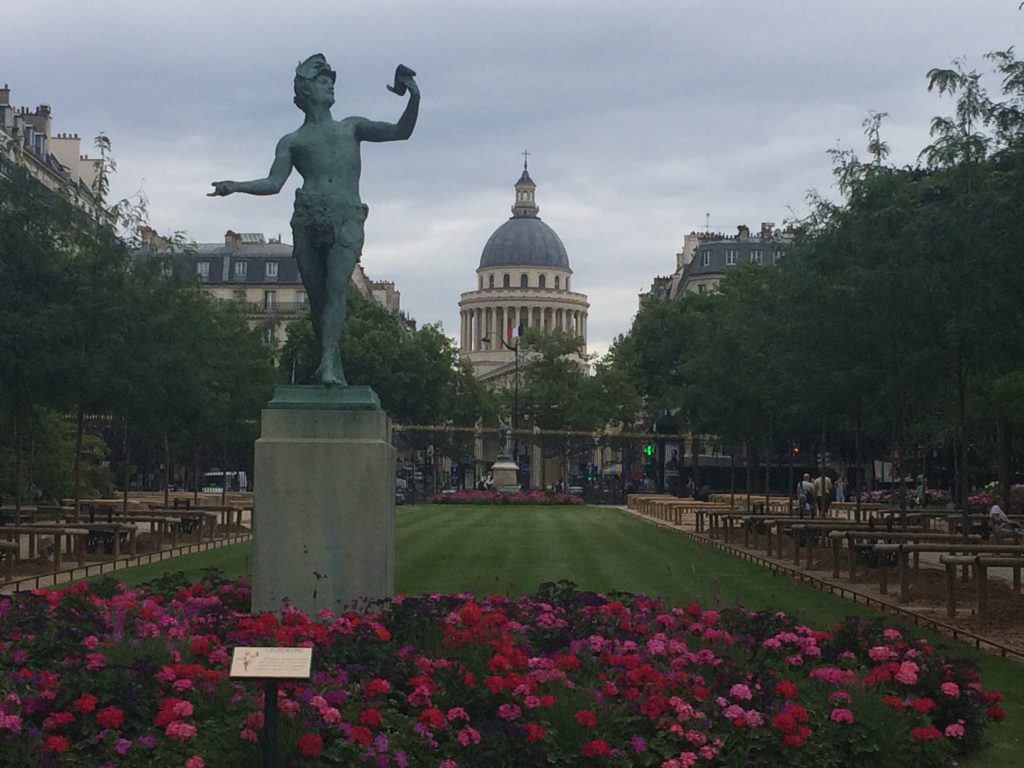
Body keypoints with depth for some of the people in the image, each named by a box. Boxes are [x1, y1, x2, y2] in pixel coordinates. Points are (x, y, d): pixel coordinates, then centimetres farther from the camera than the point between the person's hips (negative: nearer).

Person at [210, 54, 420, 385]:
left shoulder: (351, 128, 25)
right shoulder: (292, 142, 22)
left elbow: (400, 132, 19)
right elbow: (273, 183, 10)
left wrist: (414, 98, 3)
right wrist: (236, 186, -6)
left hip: (347, 218, -1)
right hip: (308, 218, 1)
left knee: (336, 287, -21)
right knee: (317, 295, -3)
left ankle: (327, 363, -32)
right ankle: (335, 369, 4)